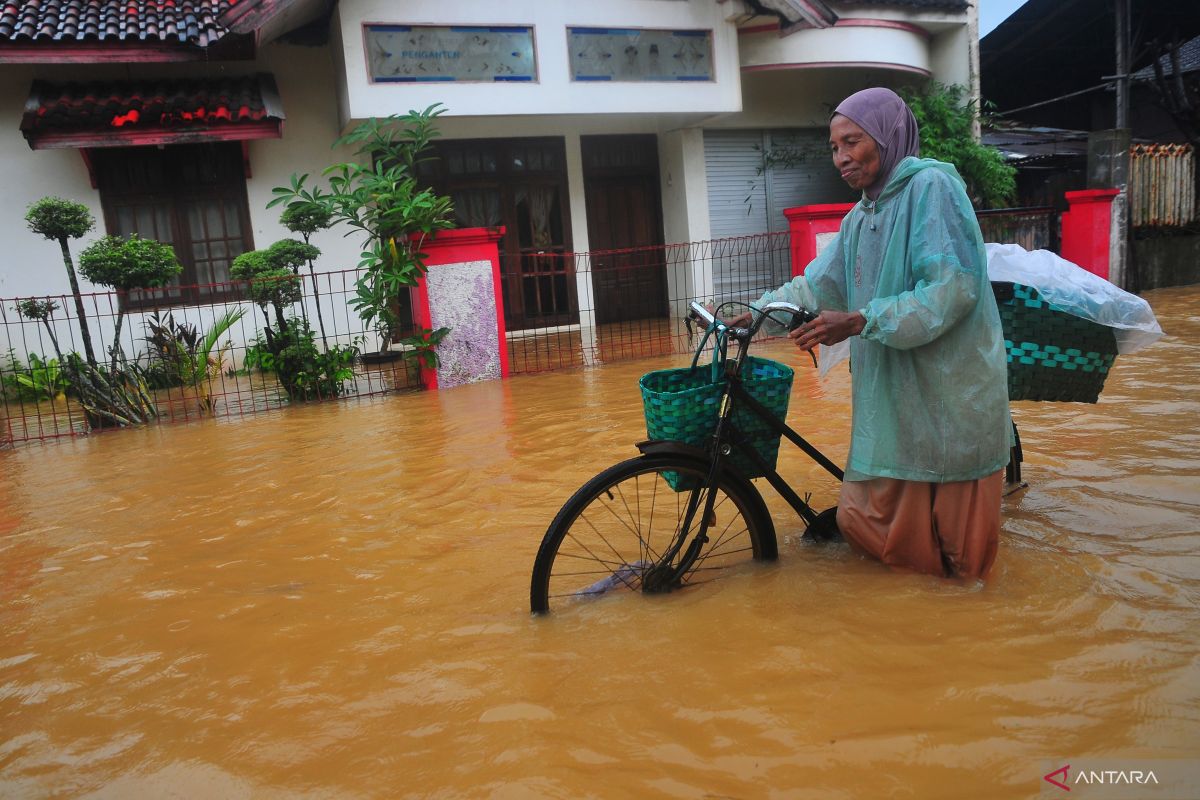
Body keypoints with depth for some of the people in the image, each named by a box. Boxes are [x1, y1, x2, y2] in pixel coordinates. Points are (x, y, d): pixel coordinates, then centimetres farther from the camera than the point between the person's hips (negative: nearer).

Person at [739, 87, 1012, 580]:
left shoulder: (932, 186, -10)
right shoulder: (860, 216, 15)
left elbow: (952, 287, -20)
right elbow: (817, 286, 17)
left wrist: (857, 322, -22)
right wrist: (750, 315, 8)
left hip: (949, 391, -7)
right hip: (893, 392, 8)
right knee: (863, 519, 10)